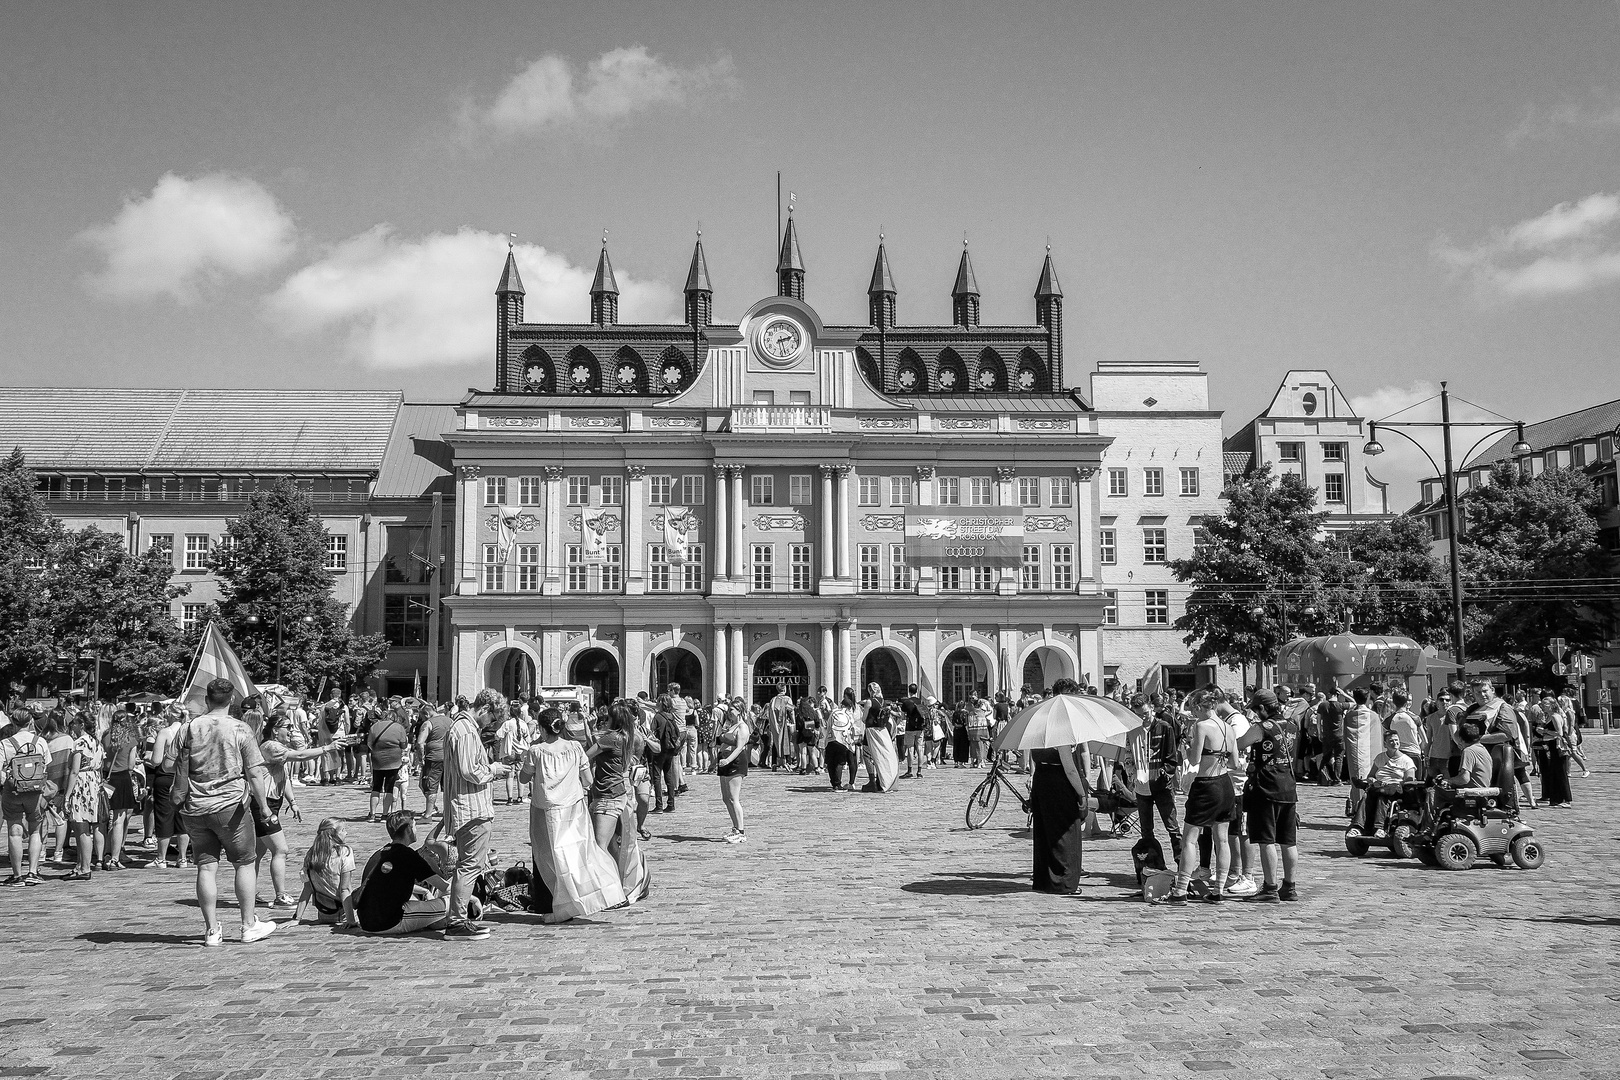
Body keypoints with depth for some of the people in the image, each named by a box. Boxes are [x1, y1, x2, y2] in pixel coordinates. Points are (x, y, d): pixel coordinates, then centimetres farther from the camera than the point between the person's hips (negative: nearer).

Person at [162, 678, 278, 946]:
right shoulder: (239, 729, -8)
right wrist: (264, 806, -6)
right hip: (230, 806, -3)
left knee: (206, 867, 7)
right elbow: (255, 773, -11)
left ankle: (211, 930, 10)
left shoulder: (191, 728, -1)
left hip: (196, 808, 3)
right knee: (245, 864, 10)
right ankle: (249, 925, 14)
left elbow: (168, 764, 1)